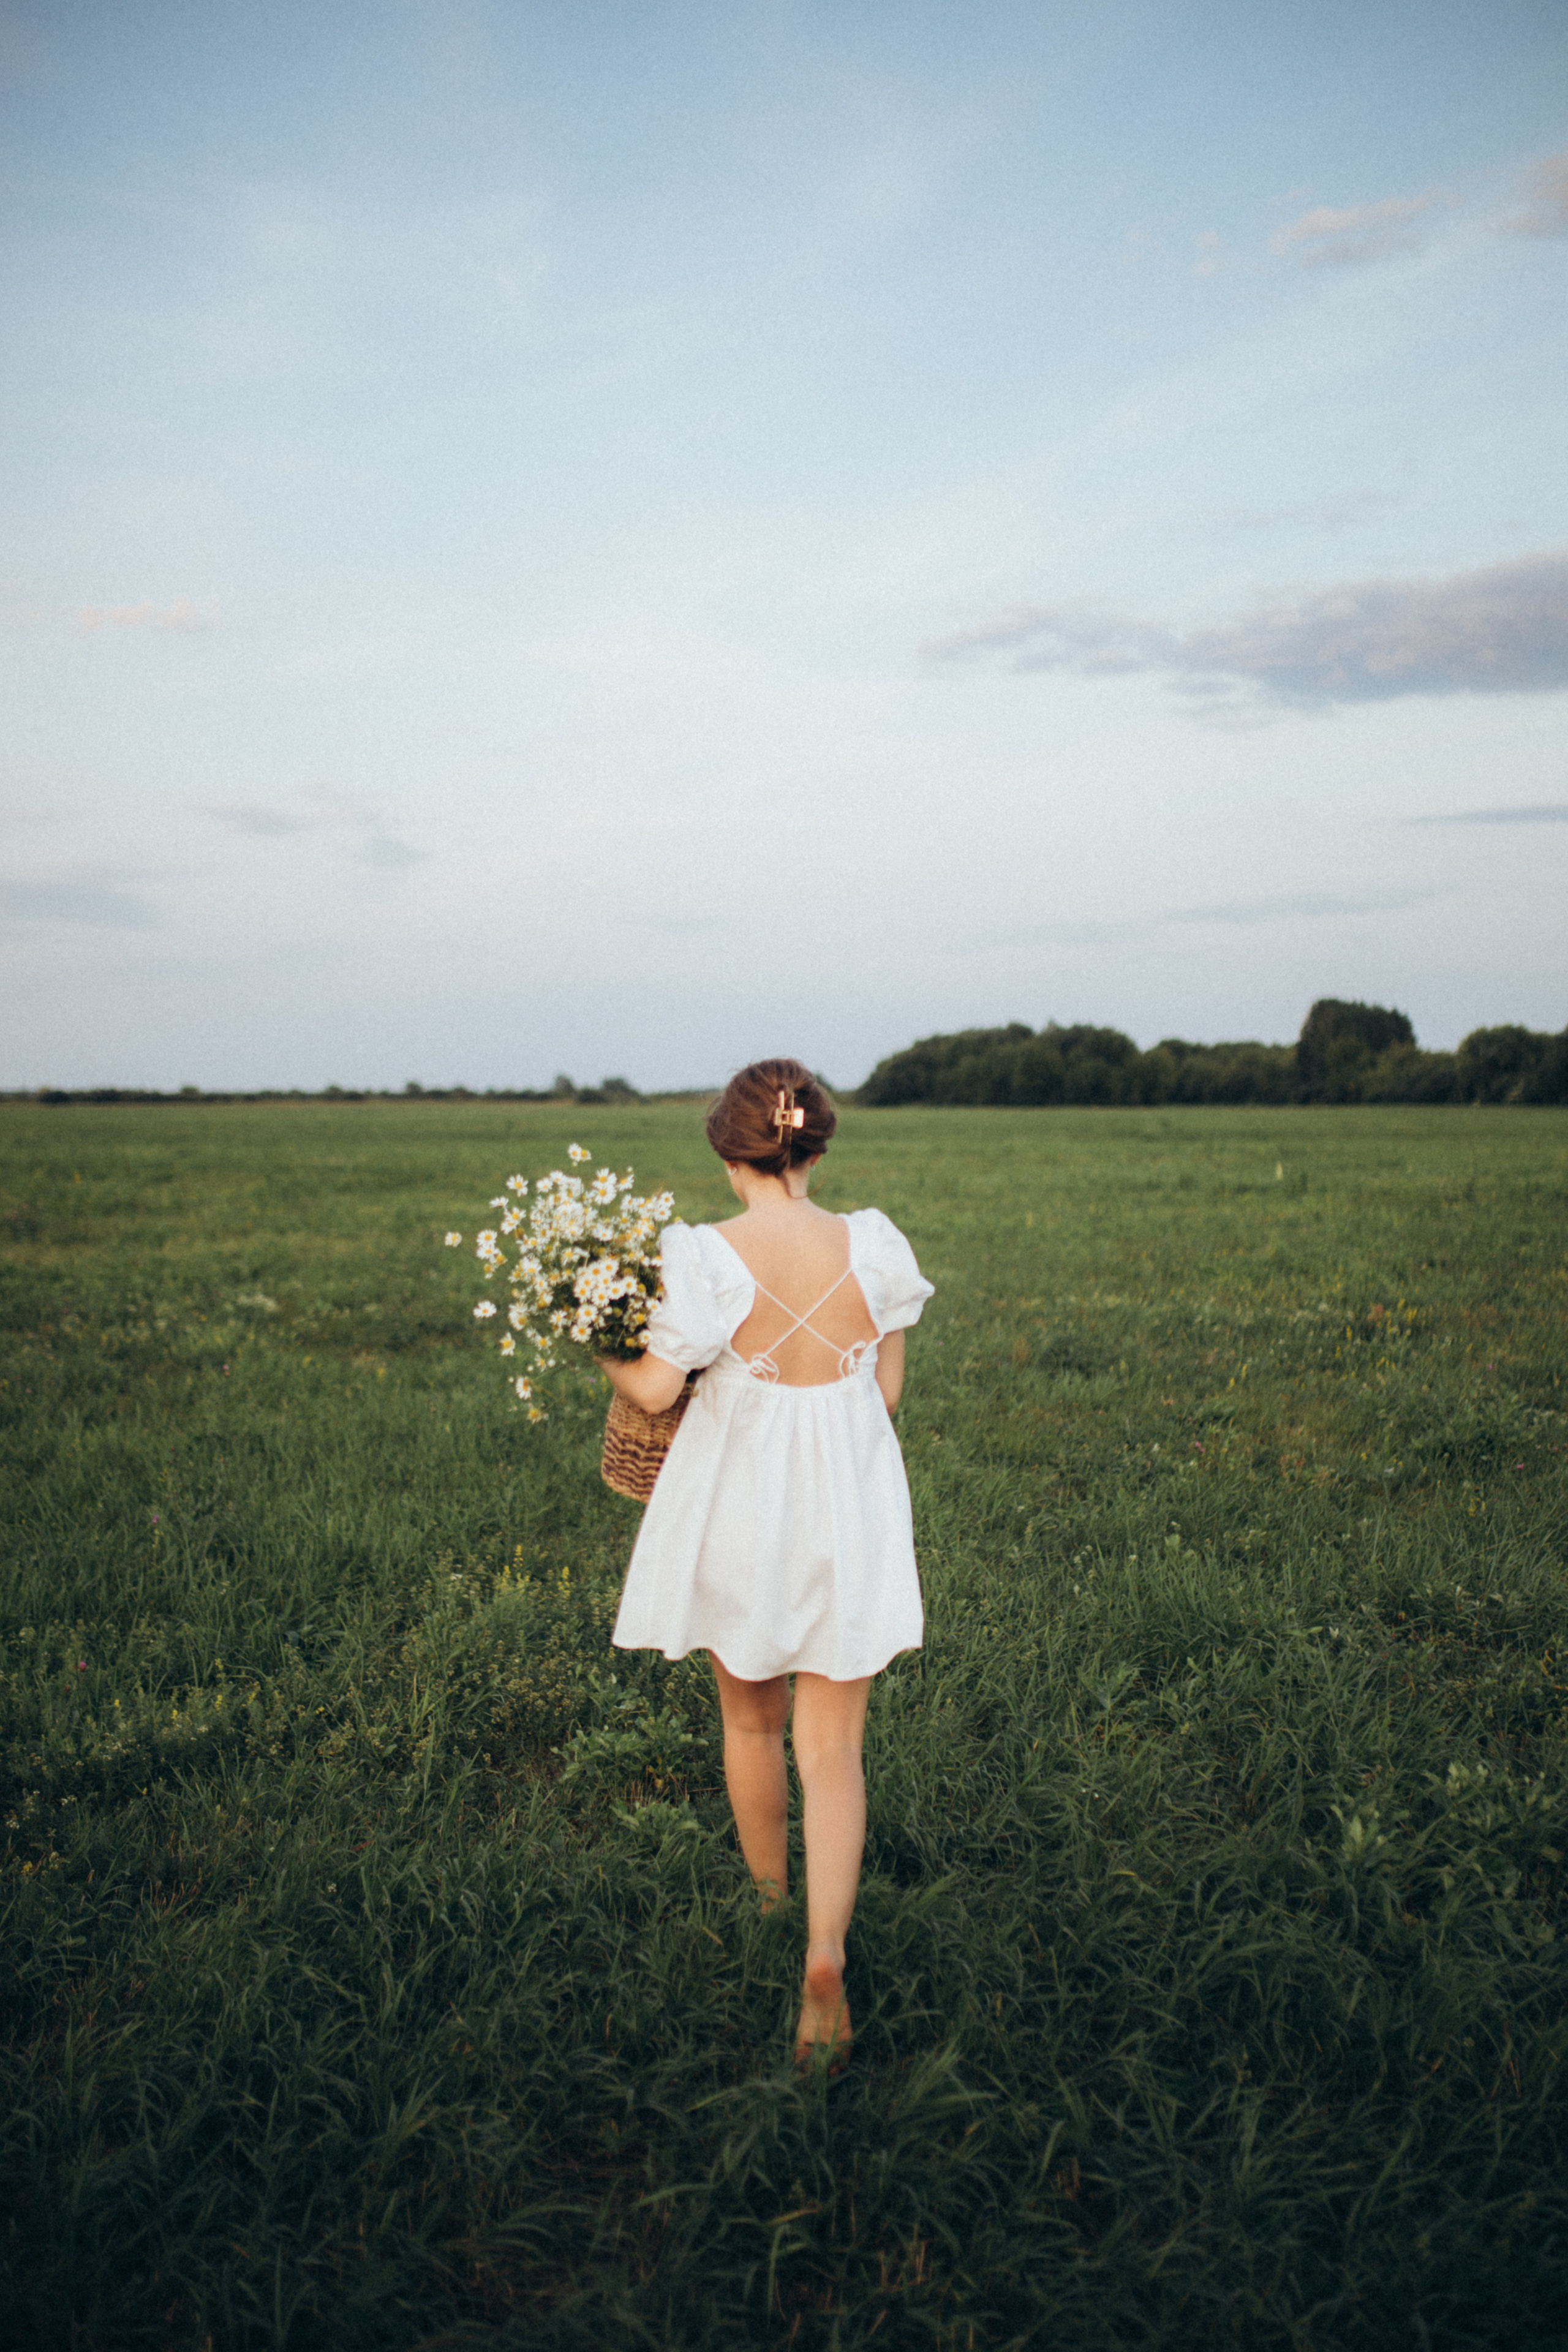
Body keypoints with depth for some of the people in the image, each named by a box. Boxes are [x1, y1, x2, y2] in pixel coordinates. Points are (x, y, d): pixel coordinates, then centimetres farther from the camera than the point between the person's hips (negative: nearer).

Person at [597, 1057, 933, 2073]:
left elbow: (656, 1387, -15)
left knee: (751, 1720, 22)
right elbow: (887, 1390, 0)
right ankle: (825, 1959, -6)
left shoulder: (706, 1256, -16)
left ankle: (770, 1899, 43)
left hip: (736, 1504, -1)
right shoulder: (875, 1246, -8)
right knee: (833, 1747, 8)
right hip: (849, 1508, 1)